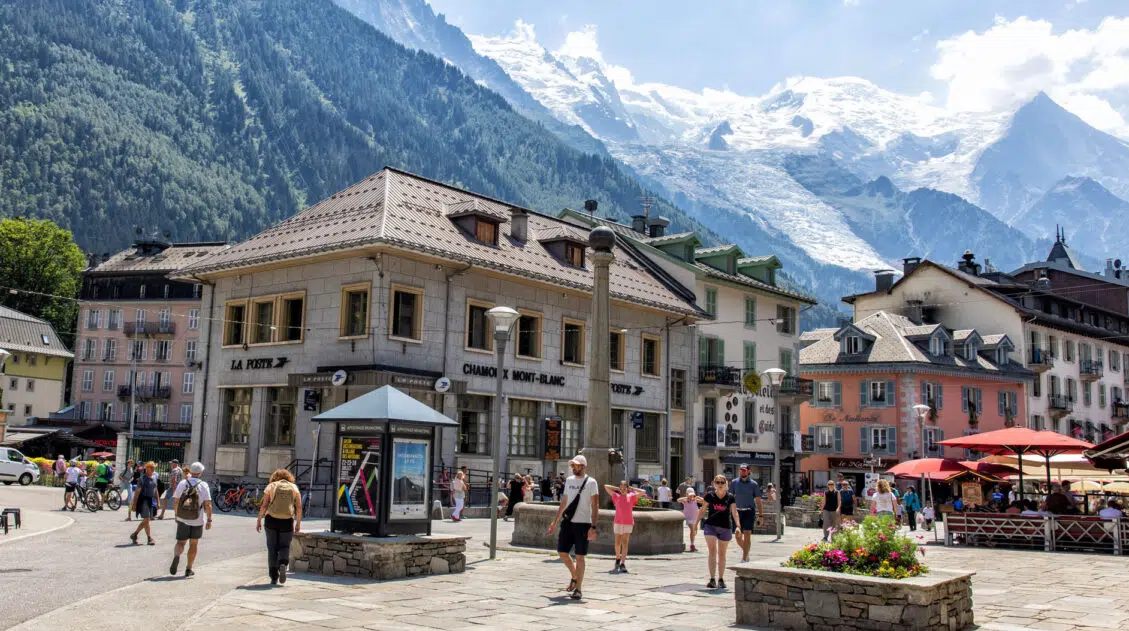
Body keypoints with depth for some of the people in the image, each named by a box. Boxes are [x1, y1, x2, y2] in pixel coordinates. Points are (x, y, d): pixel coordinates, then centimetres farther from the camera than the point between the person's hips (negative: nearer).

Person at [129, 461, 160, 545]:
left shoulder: (154, 476, 9)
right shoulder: (142, 478, -10)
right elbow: (137, 492, -10)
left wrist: (157, 502, 18)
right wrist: (134, 504, -12)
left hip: (151, 500, 7)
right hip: (144, 500, -7)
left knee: (145, 521, 11)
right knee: (146, 519, -8)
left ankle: (134, 535, 26)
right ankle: (150, 538, -4)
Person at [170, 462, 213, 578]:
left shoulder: (182, 483, 0)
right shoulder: (204, 486, -6)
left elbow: (175, 501, 5)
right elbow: (208, 504, -11)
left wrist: (176, 515, 19)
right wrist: (209, 520, -6)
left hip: (182, 520, 1)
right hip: (197, 521, -1)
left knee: (180, 543, 7)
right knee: (193, 544, 14)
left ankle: (176, 556, -25)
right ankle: (188, 569, 17)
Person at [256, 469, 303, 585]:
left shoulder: (271, 486, 4)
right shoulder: (294, 488, 8)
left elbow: (264, 505, -3)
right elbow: (299, 508, 2)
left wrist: (259, 520, 3)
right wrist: (298, 523, 9)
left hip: (271, 520, 0)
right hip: (287, 522, 0)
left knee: (272, 548, 10)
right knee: (284, 546, 15)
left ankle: (274, 577, 8)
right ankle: (283, 564, -14)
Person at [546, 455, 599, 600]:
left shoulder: (591, 483, -5)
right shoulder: (569, 480, 13)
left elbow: (595, 506, -9)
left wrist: (593, 527, -18)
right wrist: (555, 521, 17)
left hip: (583, 524, -5)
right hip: (567, 522, 6)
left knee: (579, 556, -2)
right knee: (562, 552, 5)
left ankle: (578, 589, 6)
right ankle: (575, 576, 29)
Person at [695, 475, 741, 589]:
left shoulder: (730, 497, -2)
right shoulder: (710, 496, -2)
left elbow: (734, 513, -6)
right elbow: (702, 511, 4)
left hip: (725, 528, 1)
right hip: (711, 526, -1)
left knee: (722, 554, 12)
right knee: (712, 552, -11)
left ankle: (721, 579, 23)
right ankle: (712, 579, -10)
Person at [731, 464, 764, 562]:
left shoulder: (753, 484, 2)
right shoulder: (734, 482, 6)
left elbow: (758, 500, 3)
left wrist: (760, 515, -1)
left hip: (749, 511, -2)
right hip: (738, 511, 2)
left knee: (747, 535, -9)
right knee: (738, 535, 3)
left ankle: (744, 558, -5)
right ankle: (745, 551, 30)